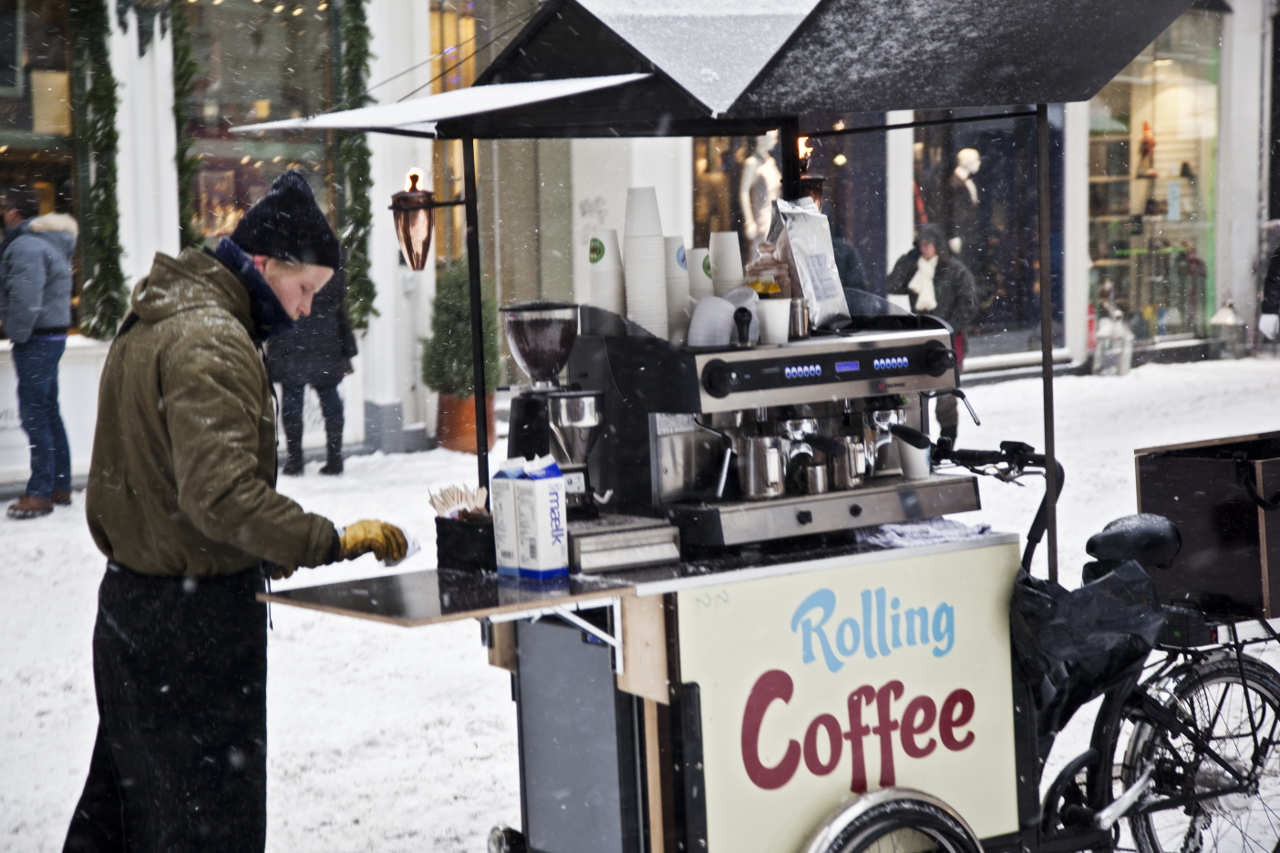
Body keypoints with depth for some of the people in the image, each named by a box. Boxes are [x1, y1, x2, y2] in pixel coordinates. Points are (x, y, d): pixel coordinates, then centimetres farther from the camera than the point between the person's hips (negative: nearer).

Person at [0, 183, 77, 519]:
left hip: (37, 340, -11)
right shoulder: (50, 242, 16)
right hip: (53, 334, 11)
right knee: (48, 412, 15)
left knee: (34, 413, -7)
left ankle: (40, 492, -4)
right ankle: (60, 487, 21)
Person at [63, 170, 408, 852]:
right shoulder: (212, 342, -19)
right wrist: (333, 542, -27)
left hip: (127, 595, 10)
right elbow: (221, 494, -28)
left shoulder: (146, 326, 14)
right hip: (197, 611, -10)